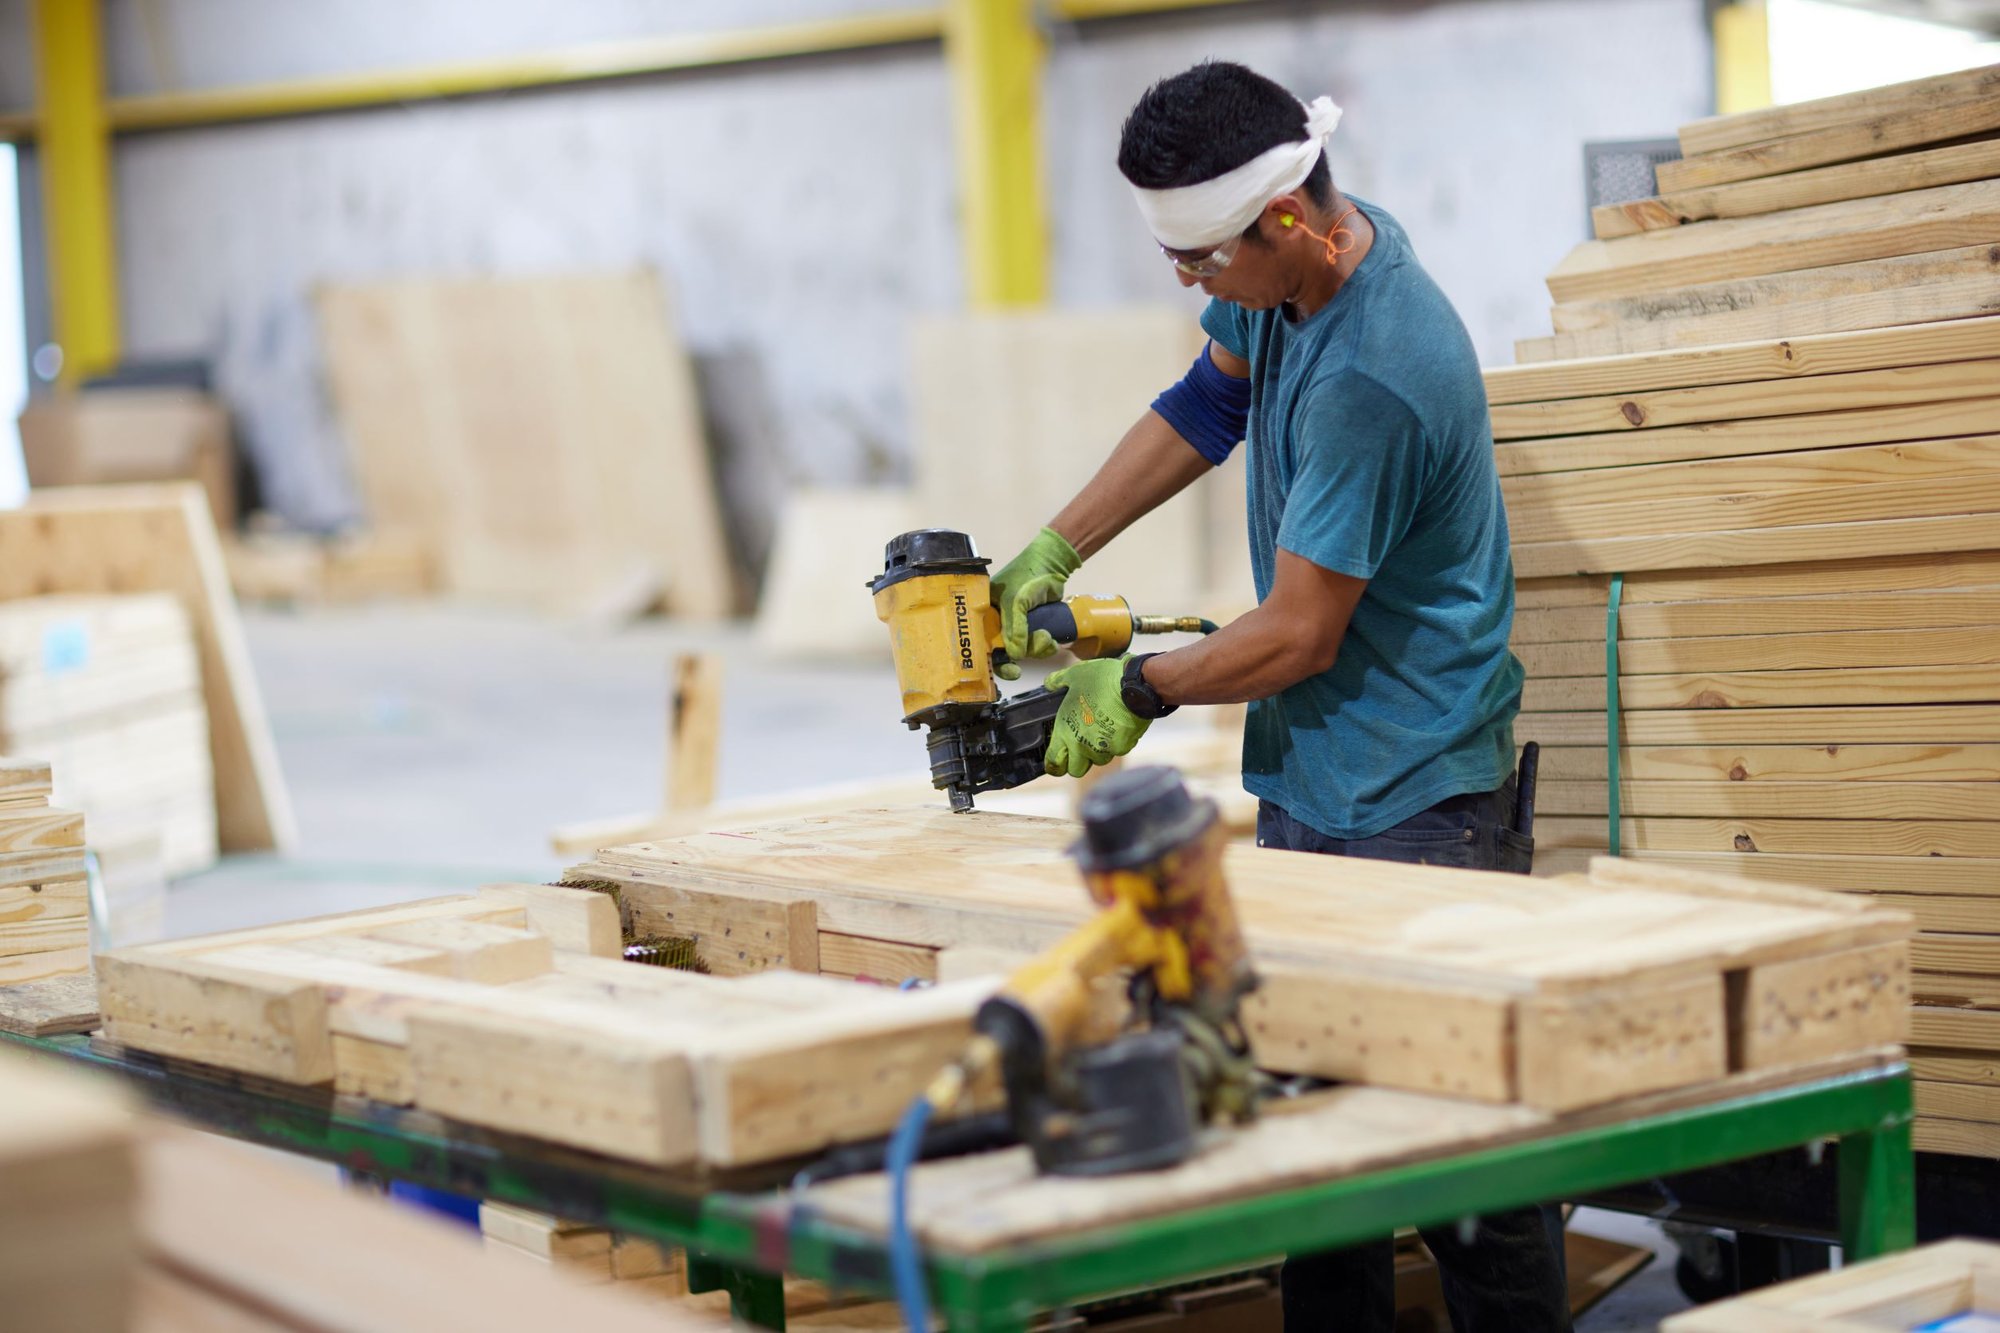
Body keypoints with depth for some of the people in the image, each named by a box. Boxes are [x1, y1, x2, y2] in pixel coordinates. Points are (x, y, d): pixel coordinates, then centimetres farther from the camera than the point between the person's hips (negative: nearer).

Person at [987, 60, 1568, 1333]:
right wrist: (1054, 551, 16)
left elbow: (1298, 636, -18)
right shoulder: (1295, 263, 3)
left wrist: (1134, 690, -2)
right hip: (1305, 779, 9)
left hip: (1412, 804, -9)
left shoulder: (1373, 380, -26)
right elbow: (1208, 404, 22)